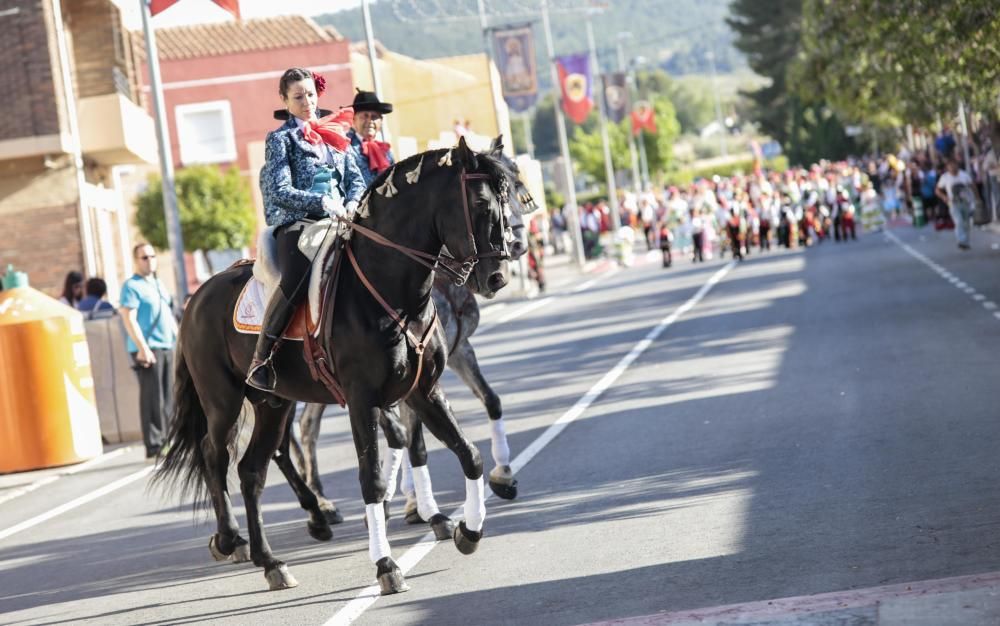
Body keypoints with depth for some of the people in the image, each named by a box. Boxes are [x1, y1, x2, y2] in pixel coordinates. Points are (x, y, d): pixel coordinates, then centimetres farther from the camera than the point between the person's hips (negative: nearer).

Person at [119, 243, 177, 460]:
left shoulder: (159, 285, 20)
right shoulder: (132, 286, -5)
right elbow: (128, 319, -14)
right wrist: (142, 347, -21)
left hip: (167, 346, 8)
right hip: (148, 349, -8)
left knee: (168, 398, 8)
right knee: (152, 399, -9)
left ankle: (166, 440, 14)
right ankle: (154, 445, -8)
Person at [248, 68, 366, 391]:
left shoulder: (336, 135, 24)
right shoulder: (281, 139, 9)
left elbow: (356, 179, 19)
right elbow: (280, 191, -4)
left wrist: (352, 204, -3)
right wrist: (321, 201, -16)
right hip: (297, 222, -5)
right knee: (296, 279, -35)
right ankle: (260, 359, -26)